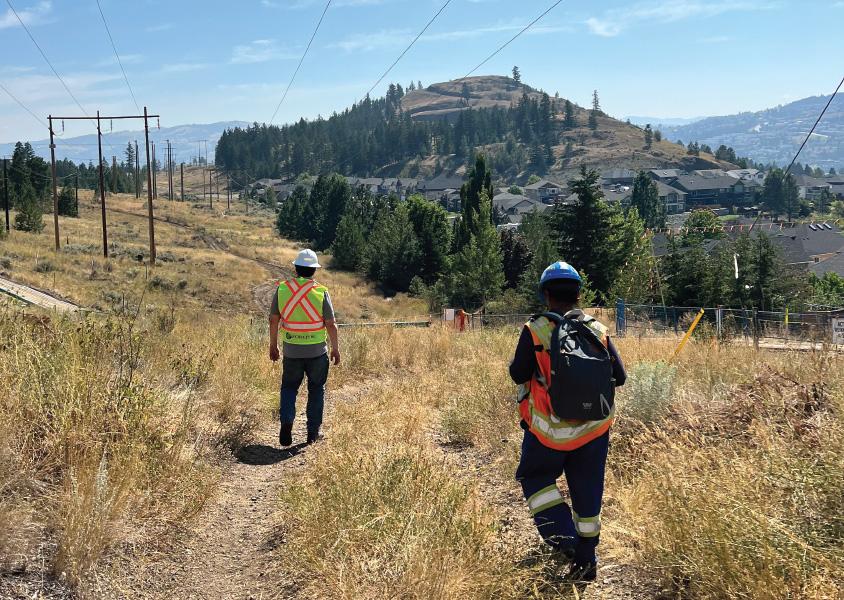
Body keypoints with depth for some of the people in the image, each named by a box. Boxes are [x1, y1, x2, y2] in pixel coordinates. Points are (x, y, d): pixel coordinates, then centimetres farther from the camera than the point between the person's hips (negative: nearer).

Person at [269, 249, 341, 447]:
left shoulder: (282, 289, -4)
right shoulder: (321, 292, -10)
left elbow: (273, 320, 1)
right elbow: (330, 324, -8)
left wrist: (273, 345, 13)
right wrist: (335, 349, 4)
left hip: (291, 351, 1)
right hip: (317, 351, -1)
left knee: (289, 387, 17)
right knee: (316, 389, 13)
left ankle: (286, 423, -2)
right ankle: (313, 433, 17)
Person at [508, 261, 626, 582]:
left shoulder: (535, 330, -12)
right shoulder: (598, 331, -1)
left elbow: (518, 375, -10)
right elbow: (619, 376, 2)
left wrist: (523, 358, 10)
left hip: (549, 430, -3)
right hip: (593, 429, 3)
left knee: (535, 477, 20)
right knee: (587, 492, 16)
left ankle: (562, 536, 2)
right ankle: (586, 561, 26)